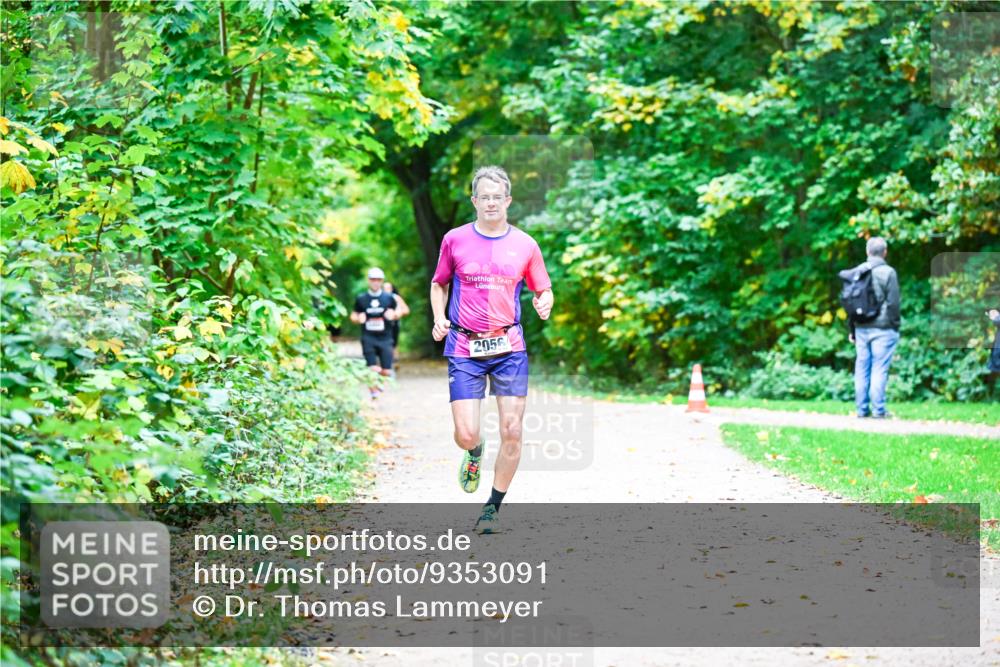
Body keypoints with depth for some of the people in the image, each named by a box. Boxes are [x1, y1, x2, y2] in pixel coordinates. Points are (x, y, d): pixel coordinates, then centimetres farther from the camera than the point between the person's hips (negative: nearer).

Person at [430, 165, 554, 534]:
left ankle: (493, 507, 14)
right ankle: (475, 453, 31)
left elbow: (543, 290, 13)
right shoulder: (454, 240, 2)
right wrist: (439, 318, -1)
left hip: (510, 348, 1)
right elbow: (439, 284, 16)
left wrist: (544, 303, -10)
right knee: (465, 435, -9)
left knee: (512, 432, -4)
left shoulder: (525, 245, 4)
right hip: (464, 349, -1)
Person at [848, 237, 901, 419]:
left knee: (861, 369, 8)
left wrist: (852, 329, 18)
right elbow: (893, 303, -9)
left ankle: (862, 409, 10)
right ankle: (878, 410, -3)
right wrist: (895, 326, 1)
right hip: (882, 328, -5)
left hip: (861, 328, 5)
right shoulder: (888, 272, -8)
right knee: (879, 369, -3)